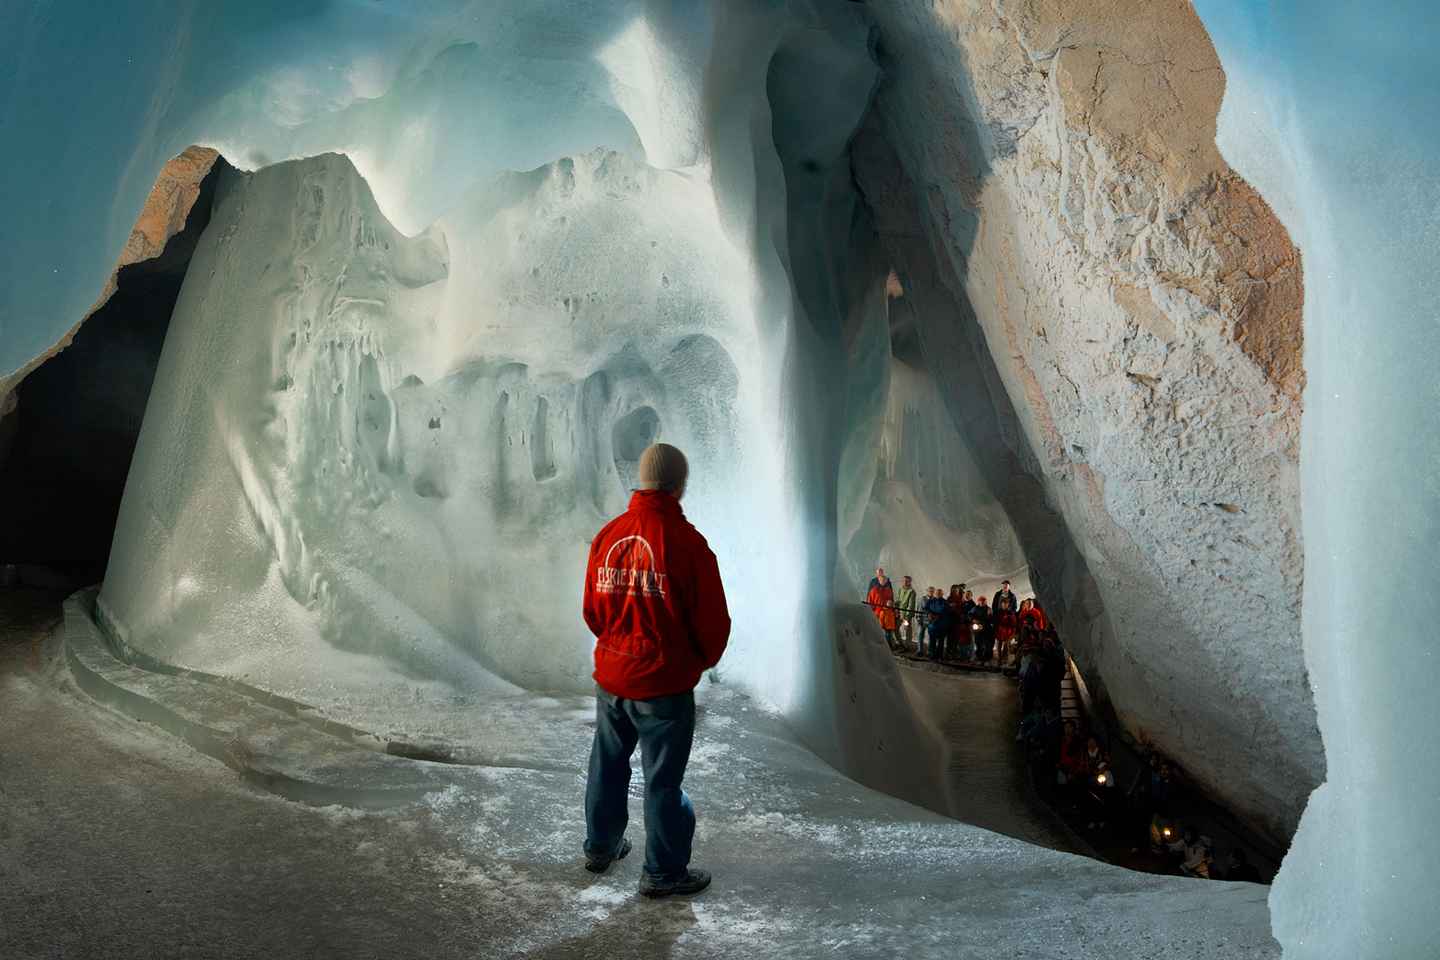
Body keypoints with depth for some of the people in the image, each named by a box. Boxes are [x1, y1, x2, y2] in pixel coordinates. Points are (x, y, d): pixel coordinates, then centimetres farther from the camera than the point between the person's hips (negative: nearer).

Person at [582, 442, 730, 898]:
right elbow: (713, 620, -14)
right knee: (663, 779, 8)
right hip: (664, 684, -5)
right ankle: (663, 872, 21)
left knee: (607, 765, 22)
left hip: (610, 677, 6)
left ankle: (600, 847, 40)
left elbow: (592, 610, 7)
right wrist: (705, 660, 6)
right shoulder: (685, 540, -19)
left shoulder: (608, 535, -2)